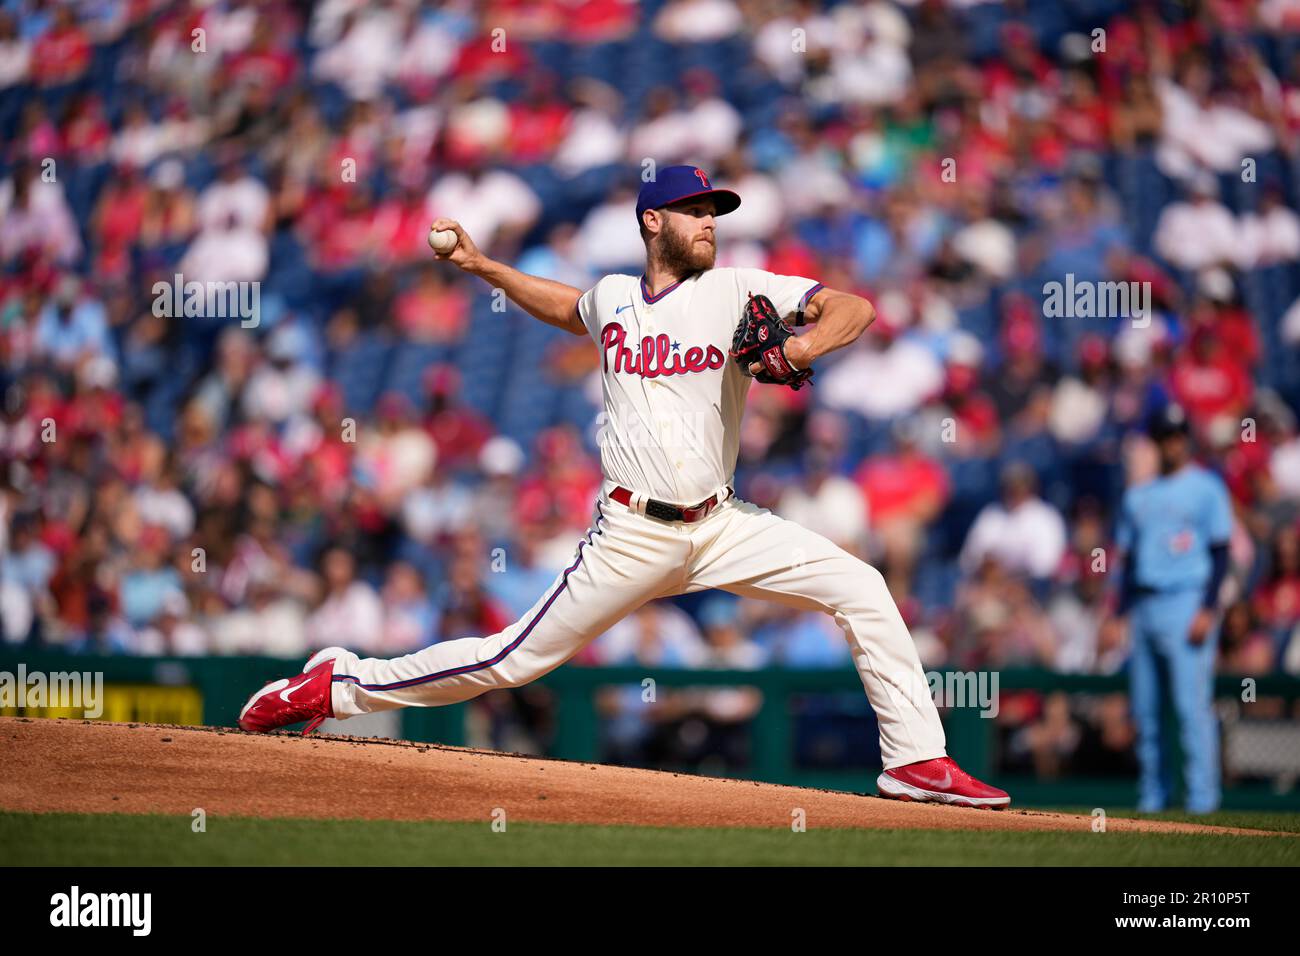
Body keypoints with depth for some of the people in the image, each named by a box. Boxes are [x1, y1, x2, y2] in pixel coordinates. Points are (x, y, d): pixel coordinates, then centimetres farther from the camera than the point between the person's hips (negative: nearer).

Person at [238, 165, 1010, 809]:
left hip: (723, 526, 1)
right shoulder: (612, 297, 8)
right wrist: (481, 265, 27)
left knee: (862, 590, -14)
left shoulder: (736, 291, 2)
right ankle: (337, 686, 11)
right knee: (516, 658, -3)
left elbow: (854, 307, -6)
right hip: (634, 534, -1)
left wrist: (808, 344, -26)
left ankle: (916, 758, -7)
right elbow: (566, 307, 34)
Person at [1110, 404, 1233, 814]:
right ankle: (1152, 793, 9)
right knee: (1145, 707, 4)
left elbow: (1221, 552, -2)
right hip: (1144, 607, 6)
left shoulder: (1207, 488, 3)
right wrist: (1121, 615, 12)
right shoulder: (1138, 496, 19)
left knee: (1193, 703, -12)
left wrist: (1208, 610, -12)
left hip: (1187, 606, -6)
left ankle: (1202, 794, -11)